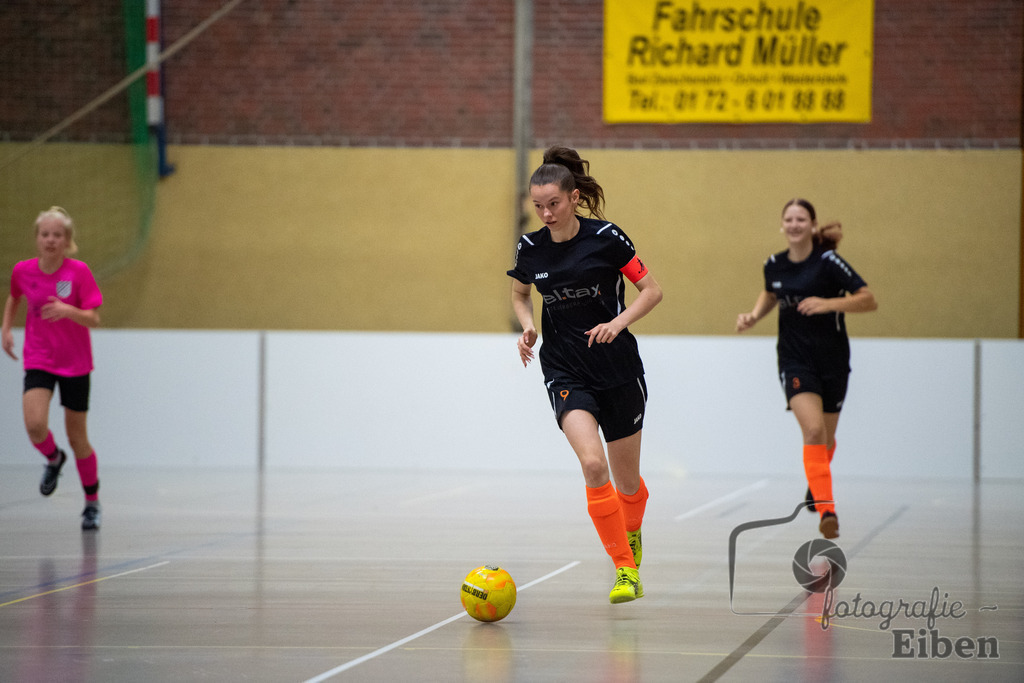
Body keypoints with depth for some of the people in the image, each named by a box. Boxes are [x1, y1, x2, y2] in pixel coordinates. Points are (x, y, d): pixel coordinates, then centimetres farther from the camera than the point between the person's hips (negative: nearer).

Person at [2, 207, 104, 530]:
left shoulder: (79, 272, -13)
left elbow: (94, 319, -15)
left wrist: (68, 311, -33)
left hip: (75, 363, -2)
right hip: (38, 360, 2)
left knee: (77, 437, 5)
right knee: (35, 426, -22)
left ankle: (92, 501, 27)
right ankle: (54, 459, 15)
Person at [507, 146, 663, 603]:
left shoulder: (605, 237, -9)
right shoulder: (530, 248, -1)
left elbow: (652, 290, -3)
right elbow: (520, 294, 19)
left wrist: (619, 321, -20)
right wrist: (527, 325, -2)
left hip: (619, 368, -1)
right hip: (565, 371, 1)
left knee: (626, 479, 9)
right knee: (592, 463, -22)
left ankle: (632, 534, 44)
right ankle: (624, 568, -13)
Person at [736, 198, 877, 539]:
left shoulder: (828, 262, -13)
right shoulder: (774, 265, -1)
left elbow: (869, 300, -15)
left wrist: (829, 303, -27)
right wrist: (754, 315, 5)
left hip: (832, 359, -1)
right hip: (795, 360, 1)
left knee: (826, 437, 14)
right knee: (813, 430, -21)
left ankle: (816, 483, 48)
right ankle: (826, 510, -25)